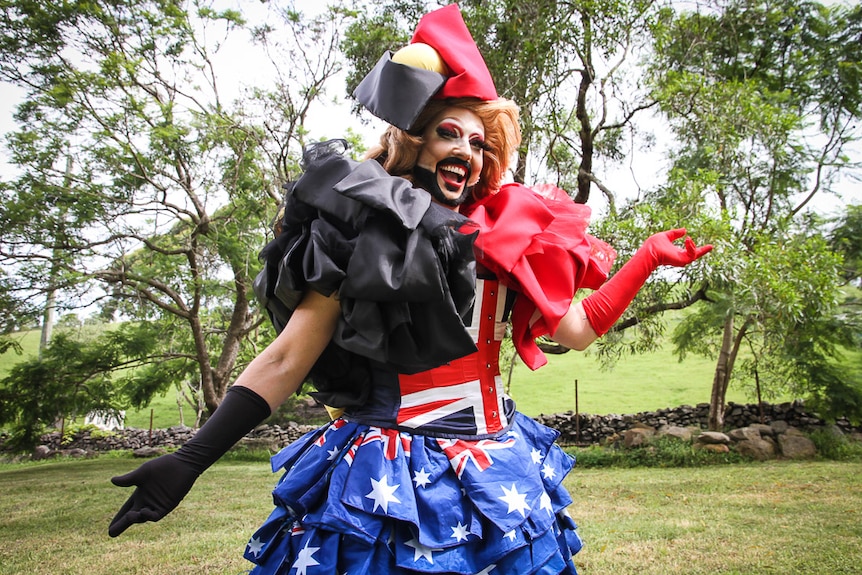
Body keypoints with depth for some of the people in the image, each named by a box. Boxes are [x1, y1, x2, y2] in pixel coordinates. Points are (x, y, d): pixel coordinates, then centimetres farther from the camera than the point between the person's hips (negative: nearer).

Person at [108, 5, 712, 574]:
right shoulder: (362, 236, -7)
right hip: (384, 481, -4)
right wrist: (188, 461, -12)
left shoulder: (499, 242, 6)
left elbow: (575, 329, 11)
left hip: (493, 476, 5)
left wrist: (648, 259, 9)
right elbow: (286, 360, -8)